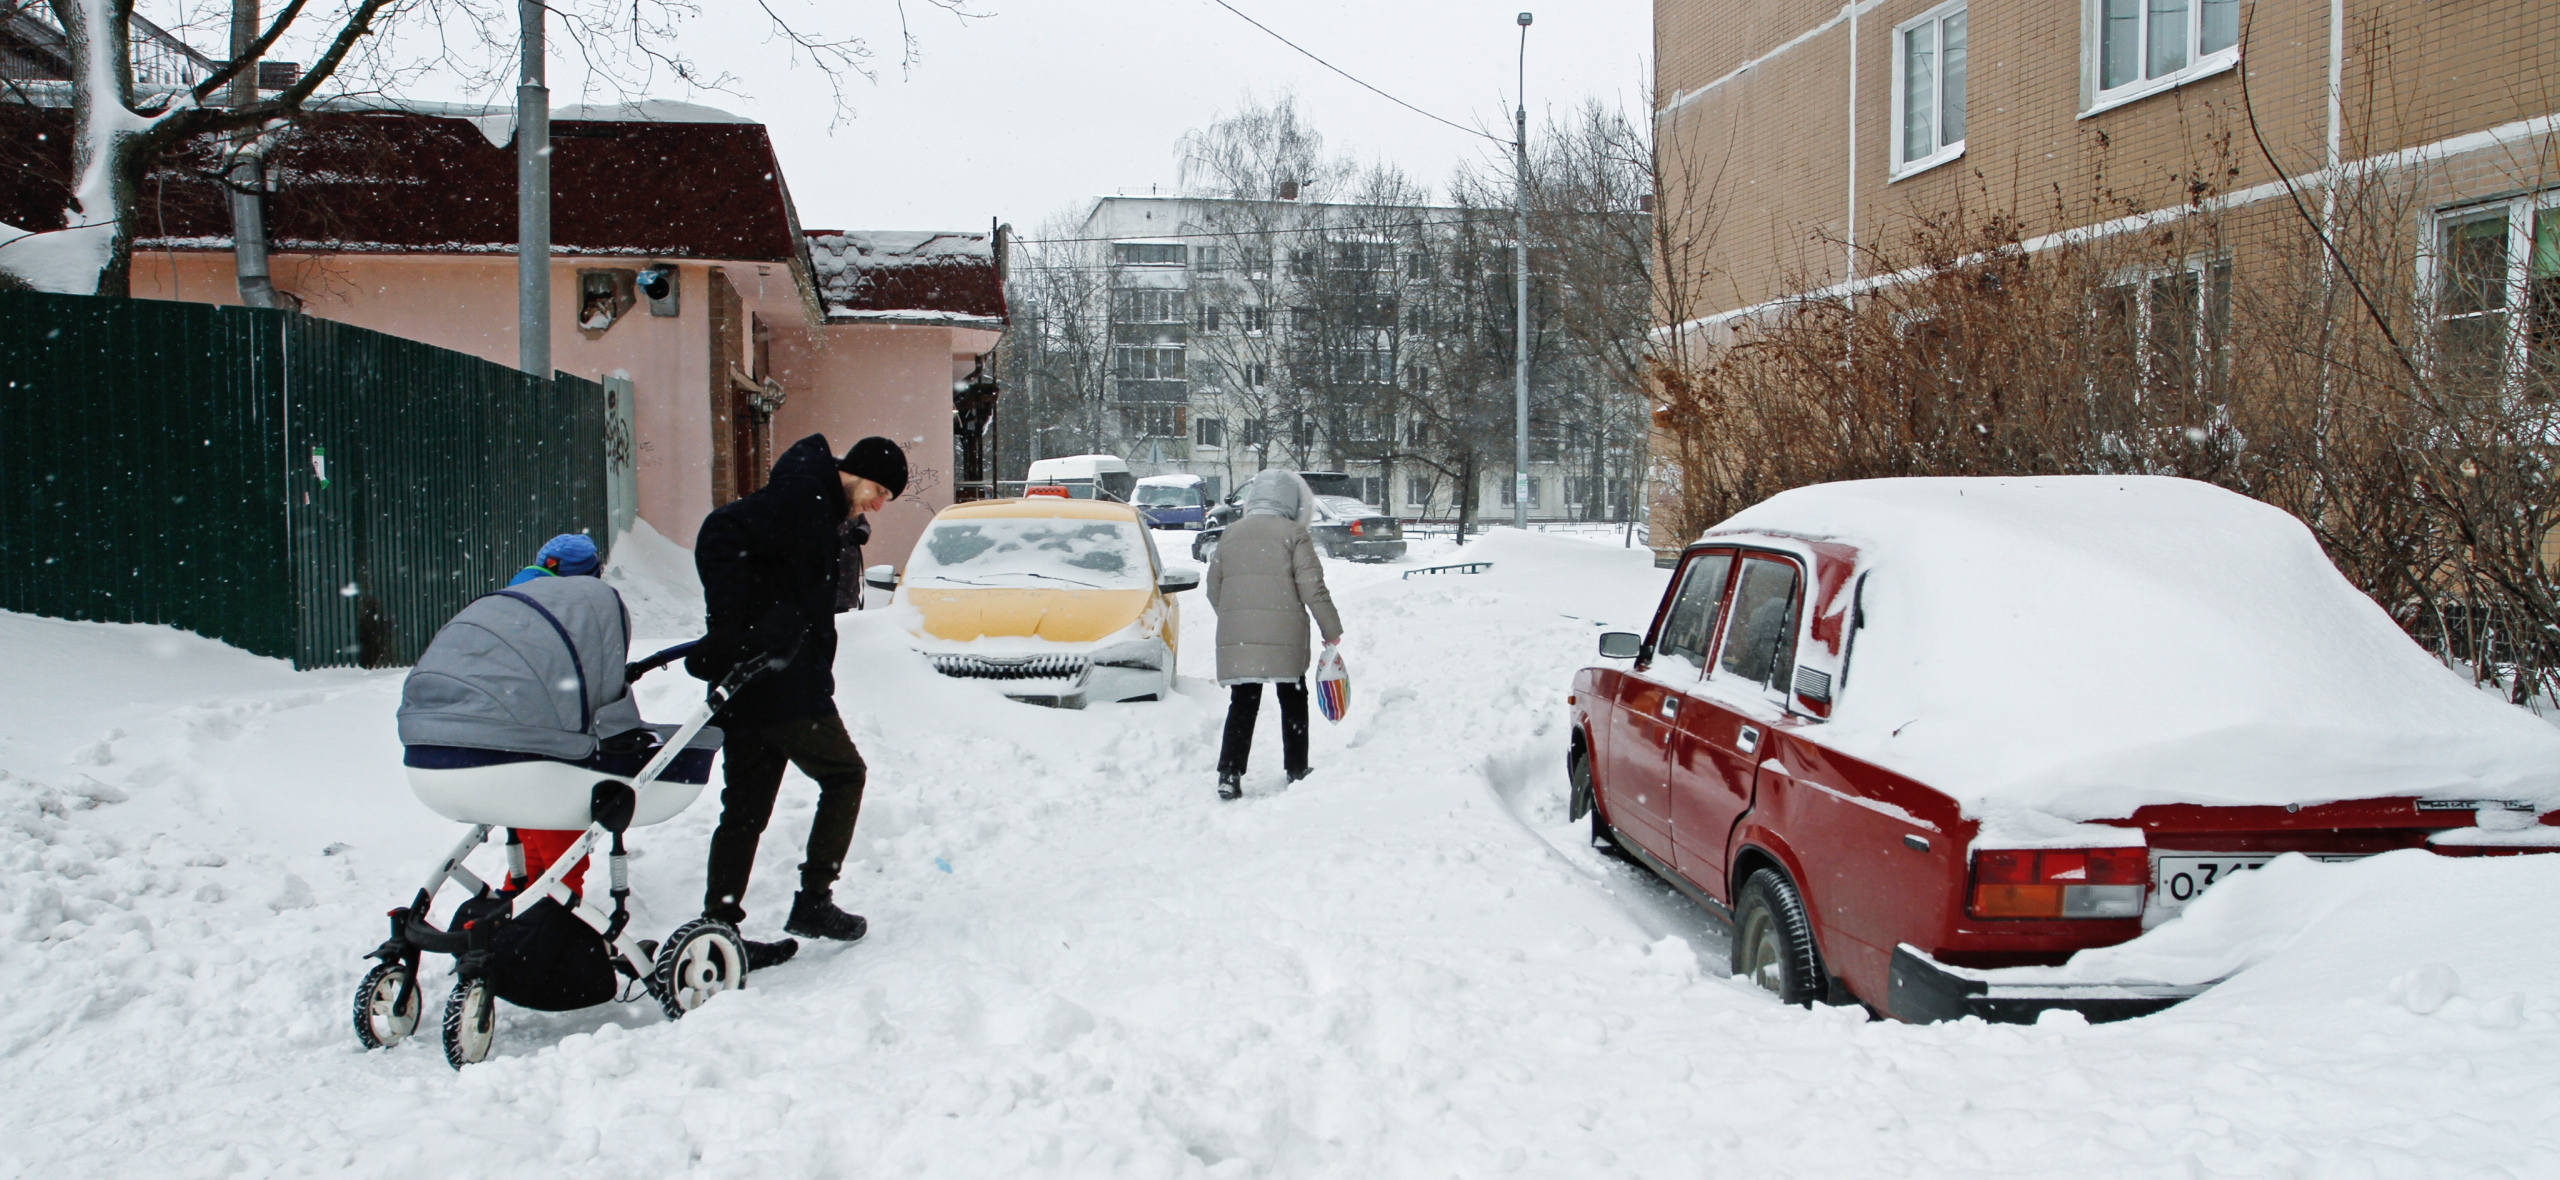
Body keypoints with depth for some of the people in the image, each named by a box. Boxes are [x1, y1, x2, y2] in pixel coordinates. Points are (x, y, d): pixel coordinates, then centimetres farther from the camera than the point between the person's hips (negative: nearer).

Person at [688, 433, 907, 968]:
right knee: (843, 774, 3)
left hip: (750, 684, 10)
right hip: (783, 686, -10)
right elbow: (720, 536, -23)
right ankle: (813, 900, 6)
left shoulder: (818, 508, 21)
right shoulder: (802, 493, -11)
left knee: (745, 808, 9)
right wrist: (727, 634, -27)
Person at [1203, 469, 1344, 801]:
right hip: (1283, 635, -3)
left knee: (1242, 705, 7)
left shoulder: (1231, 534, 11)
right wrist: (1331, 630, 2)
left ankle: (1229, 774, -4)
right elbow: (1312, 587, -7)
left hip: (1236, 637, 3)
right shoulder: (1293, 533, -3)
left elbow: (1213, 587, 15)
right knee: (1293, 702, 12)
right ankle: (1297, 771, 17)